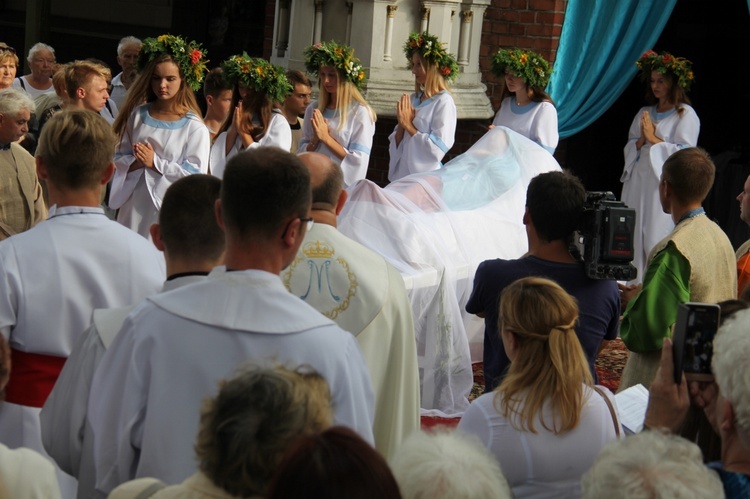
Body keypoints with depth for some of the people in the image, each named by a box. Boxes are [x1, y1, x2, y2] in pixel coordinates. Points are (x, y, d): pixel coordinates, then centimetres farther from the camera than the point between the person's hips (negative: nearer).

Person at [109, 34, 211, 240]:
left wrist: (155, 162, -14)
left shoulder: (194, 127, -6)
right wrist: (137, 163, -12)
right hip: (134, 207, 4)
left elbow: (195, 173, -12)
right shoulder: (137, 115, 9)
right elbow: (120, 158, 10)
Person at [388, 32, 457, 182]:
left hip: (425, 173, -6)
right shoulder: (413, 99, 10)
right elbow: (395, 145, 12)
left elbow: (438, 149, -17)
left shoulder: (443, 102, -9)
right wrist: (401, 124, -7)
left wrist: (409, 125, -11)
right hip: (401, 173, 6)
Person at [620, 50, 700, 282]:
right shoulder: (645, 113, 17)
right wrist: (641, 141, -5)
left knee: (656, 240, -9)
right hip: (638, 182, 6)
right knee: (631, 237, 3)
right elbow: (629, 148, 16)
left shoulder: (686, 115, -2)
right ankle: (633, 285, 8)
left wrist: (654, 140, -9)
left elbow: (685, 153, -11)